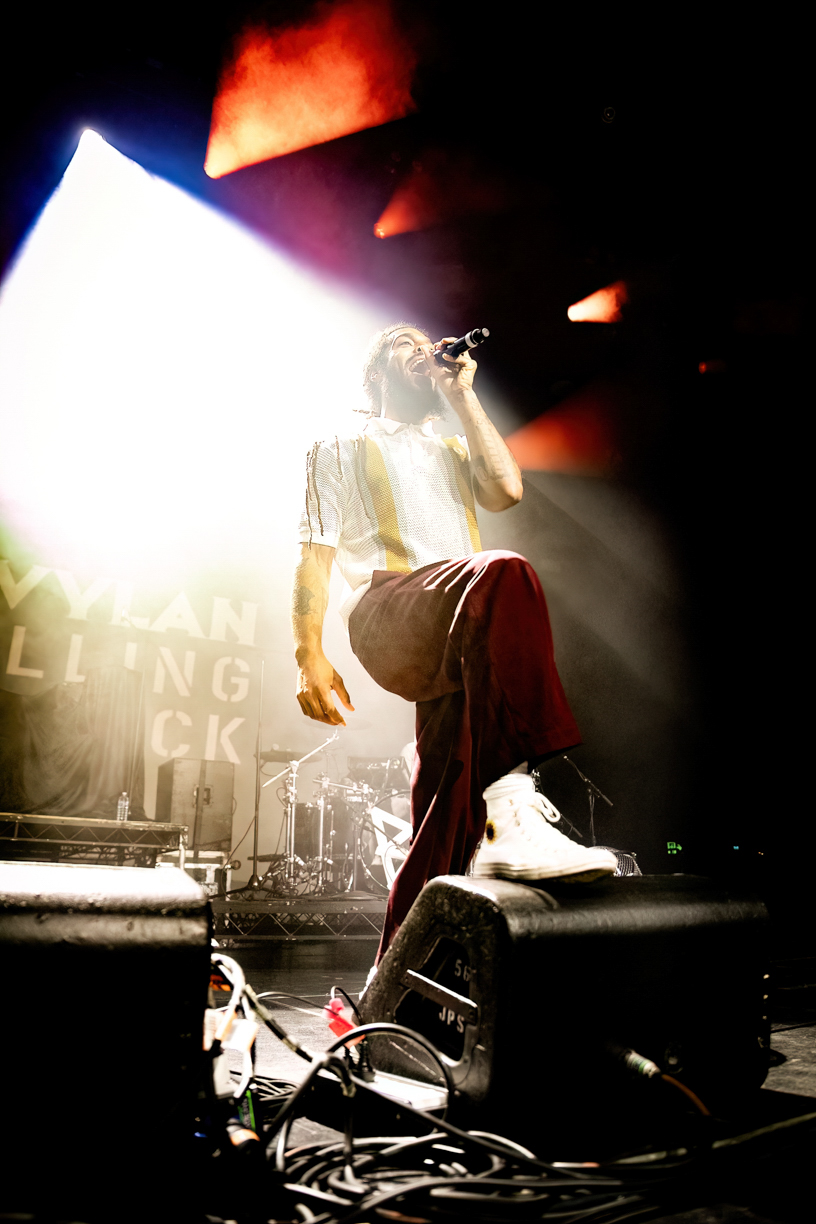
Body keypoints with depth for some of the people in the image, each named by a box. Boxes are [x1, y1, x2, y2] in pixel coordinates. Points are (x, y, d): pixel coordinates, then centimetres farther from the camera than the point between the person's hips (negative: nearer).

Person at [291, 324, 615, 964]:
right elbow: (315, 555, 10)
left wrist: (463, 397, 15)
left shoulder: (452, 448, 34)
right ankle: (511, 808, -42)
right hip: (388, 612, -4)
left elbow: (506, 490, 10)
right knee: (504, 575, -37)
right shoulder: (341, 448, 23)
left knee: (445, 827, -7)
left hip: (455, 652, 5)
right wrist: (310, 654, -3)